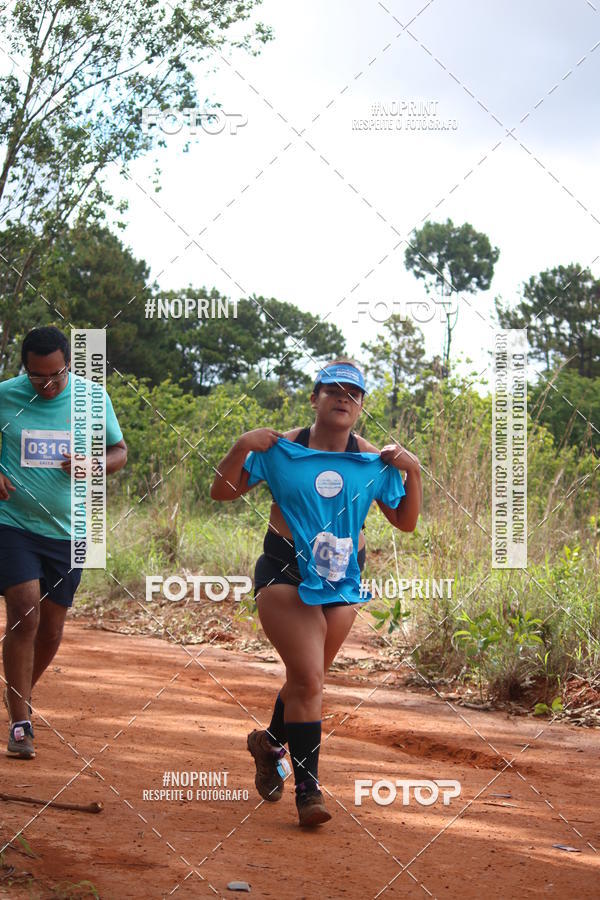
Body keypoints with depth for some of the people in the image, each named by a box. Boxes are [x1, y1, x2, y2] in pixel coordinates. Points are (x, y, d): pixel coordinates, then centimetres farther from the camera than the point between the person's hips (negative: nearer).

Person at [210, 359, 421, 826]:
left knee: (307, 679, 14)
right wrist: (242, 448, -14)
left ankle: (271, 743, 42)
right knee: (309, 679, -15)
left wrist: (413, 474, -5)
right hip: (286, 574, -4)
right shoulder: (282, 449, -3)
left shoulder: (374, 462, 3)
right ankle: (307, 787, -8)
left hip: (342, 582, 4)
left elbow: (405, 522, 8)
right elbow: (223, 491, 1)